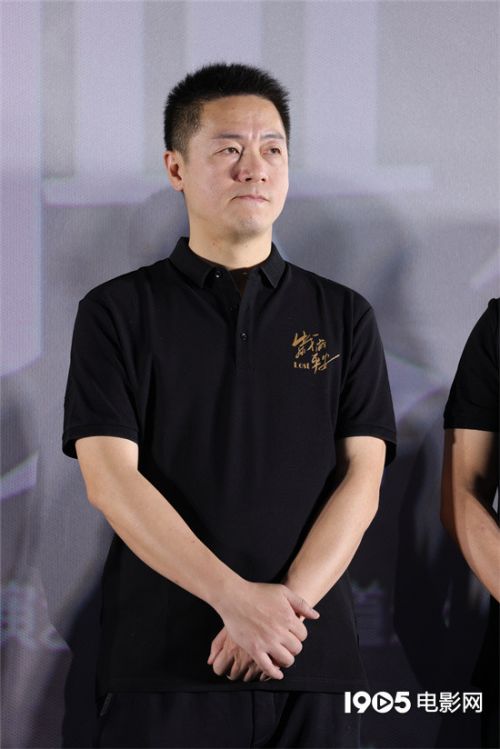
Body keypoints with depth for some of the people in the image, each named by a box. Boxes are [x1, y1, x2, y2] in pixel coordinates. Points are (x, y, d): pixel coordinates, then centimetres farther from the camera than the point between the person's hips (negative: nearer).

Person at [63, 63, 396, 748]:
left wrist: (286, 605, -14)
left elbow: (362, 480, 2)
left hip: (313, 666, 2)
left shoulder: (344, 318, 11)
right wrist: (238, 599, -17)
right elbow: (110, 478, -6)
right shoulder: (117, 312, 5)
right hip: (160, 668, -1)